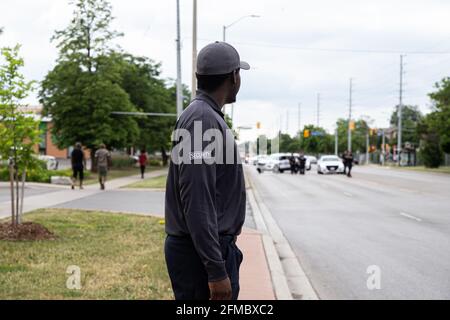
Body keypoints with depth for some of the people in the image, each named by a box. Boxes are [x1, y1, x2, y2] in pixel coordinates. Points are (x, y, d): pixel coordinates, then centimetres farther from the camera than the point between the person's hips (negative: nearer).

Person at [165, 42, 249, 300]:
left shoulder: (209, 116, 14)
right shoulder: (203, 119, -18)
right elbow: (196, 203, -24)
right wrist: (217, 271, -24)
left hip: (216, 247, 10)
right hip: (202, 252, -10)